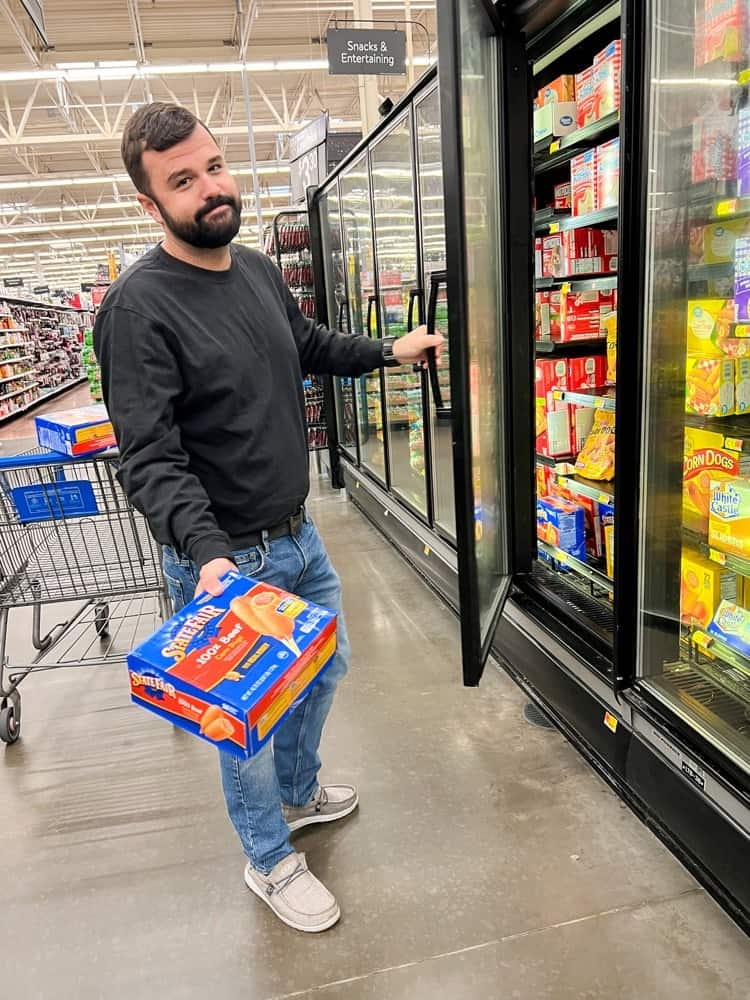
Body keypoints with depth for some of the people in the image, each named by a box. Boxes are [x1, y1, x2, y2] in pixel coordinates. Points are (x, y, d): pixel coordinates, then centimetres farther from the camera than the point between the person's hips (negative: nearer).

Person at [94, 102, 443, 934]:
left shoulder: (258, 269, 5)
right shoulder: (139, 307, -20)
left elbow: (307, 343, 25)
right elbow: (149, 459, -25)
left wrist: (389, 352, 24)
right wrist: (208, 553, -37)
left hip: (298, 534, 8)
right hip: (227, 558, -8)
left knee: (324, 667, 24)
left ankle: (297, 793, 52)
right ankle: (270, 861, 38)